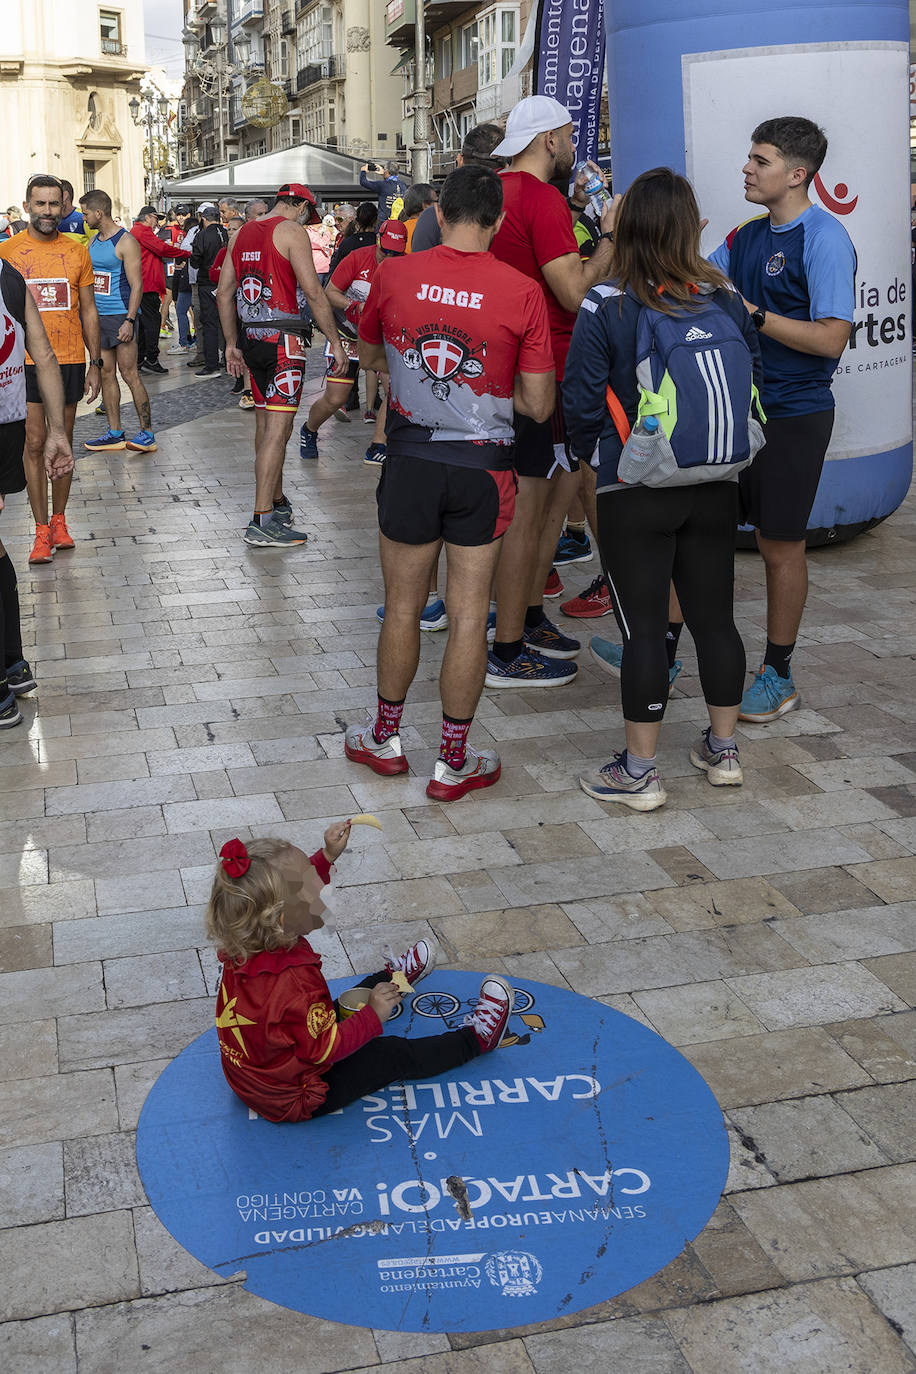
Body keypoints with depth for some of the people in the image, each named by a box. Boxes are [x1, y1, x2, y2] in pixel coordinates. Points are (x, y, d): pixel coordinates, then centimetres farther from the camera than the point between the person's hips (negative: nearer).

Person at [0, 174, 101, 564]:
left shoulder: (77, 252, 5)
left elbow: (88, 310, 10)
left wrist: (95, 363, 6)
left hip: (70, 360, 2)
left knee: (63, 443, 9)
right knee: (35, 444, -3)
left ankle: (59, 520, 20)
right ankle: (42, 531, 3)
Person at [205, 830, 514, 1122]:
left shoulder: (242, 947, -14)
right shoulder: (295, 983, -41)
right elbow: (325, 1047, -30)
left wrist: (327, 856, 2)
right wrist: (373, 1015, -20)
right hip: (294, 1100, -8)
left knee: (338, 1009, 29)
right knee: (397, 1056, 6)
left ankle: (390, 977, 56)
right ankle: (475, 1039, 26)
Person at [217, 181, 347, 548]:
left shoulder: (242, 233, 15)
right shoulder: (292, 231, -7)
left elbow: (224, 293, 17)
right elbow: (313, 292, -14)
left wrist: (231, 344, 21)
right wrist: (334, 341, -9)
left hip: (251, 338, 8)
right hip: (283, 339, -8)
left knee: (265, 423, 18)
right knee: (277, 429, -8)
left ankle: (277, 502, 32)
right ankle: (261, 522, -11)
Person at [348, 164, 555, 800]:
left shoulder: (394, 275, -5)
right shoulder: (522, 292, -10)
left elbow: (368, 353, 14)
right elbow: (539, 404, -7)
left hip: (411, 459, 1)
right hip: (483, 467, -1)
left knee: (403, 606, 15)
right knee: (468, 615, 6)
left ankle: (385, 737, 31)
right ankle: (454, 762, 16)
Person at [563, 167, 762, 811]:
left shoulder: (607, 306, -12)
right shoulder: (725, 298, -1)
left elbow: (582, 402, -10)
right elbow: (754, 377, 8)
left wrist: (593, 450, 9)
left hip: (635, 494, -4)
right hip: (717, 489, 4)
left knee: (643, 625, 2)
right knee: (715, 615, 14)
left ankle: (639, 771, 10)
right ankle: (723, 750, 27)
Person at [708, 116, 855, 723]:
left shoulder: (824, 239, -13)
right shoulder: (746, 236, 11)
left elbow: (831, 337, -19)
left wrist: (750, 313, -21)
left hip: (794, 416, -7)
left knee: (781, 545, 3)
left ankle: (779, 675, 17)